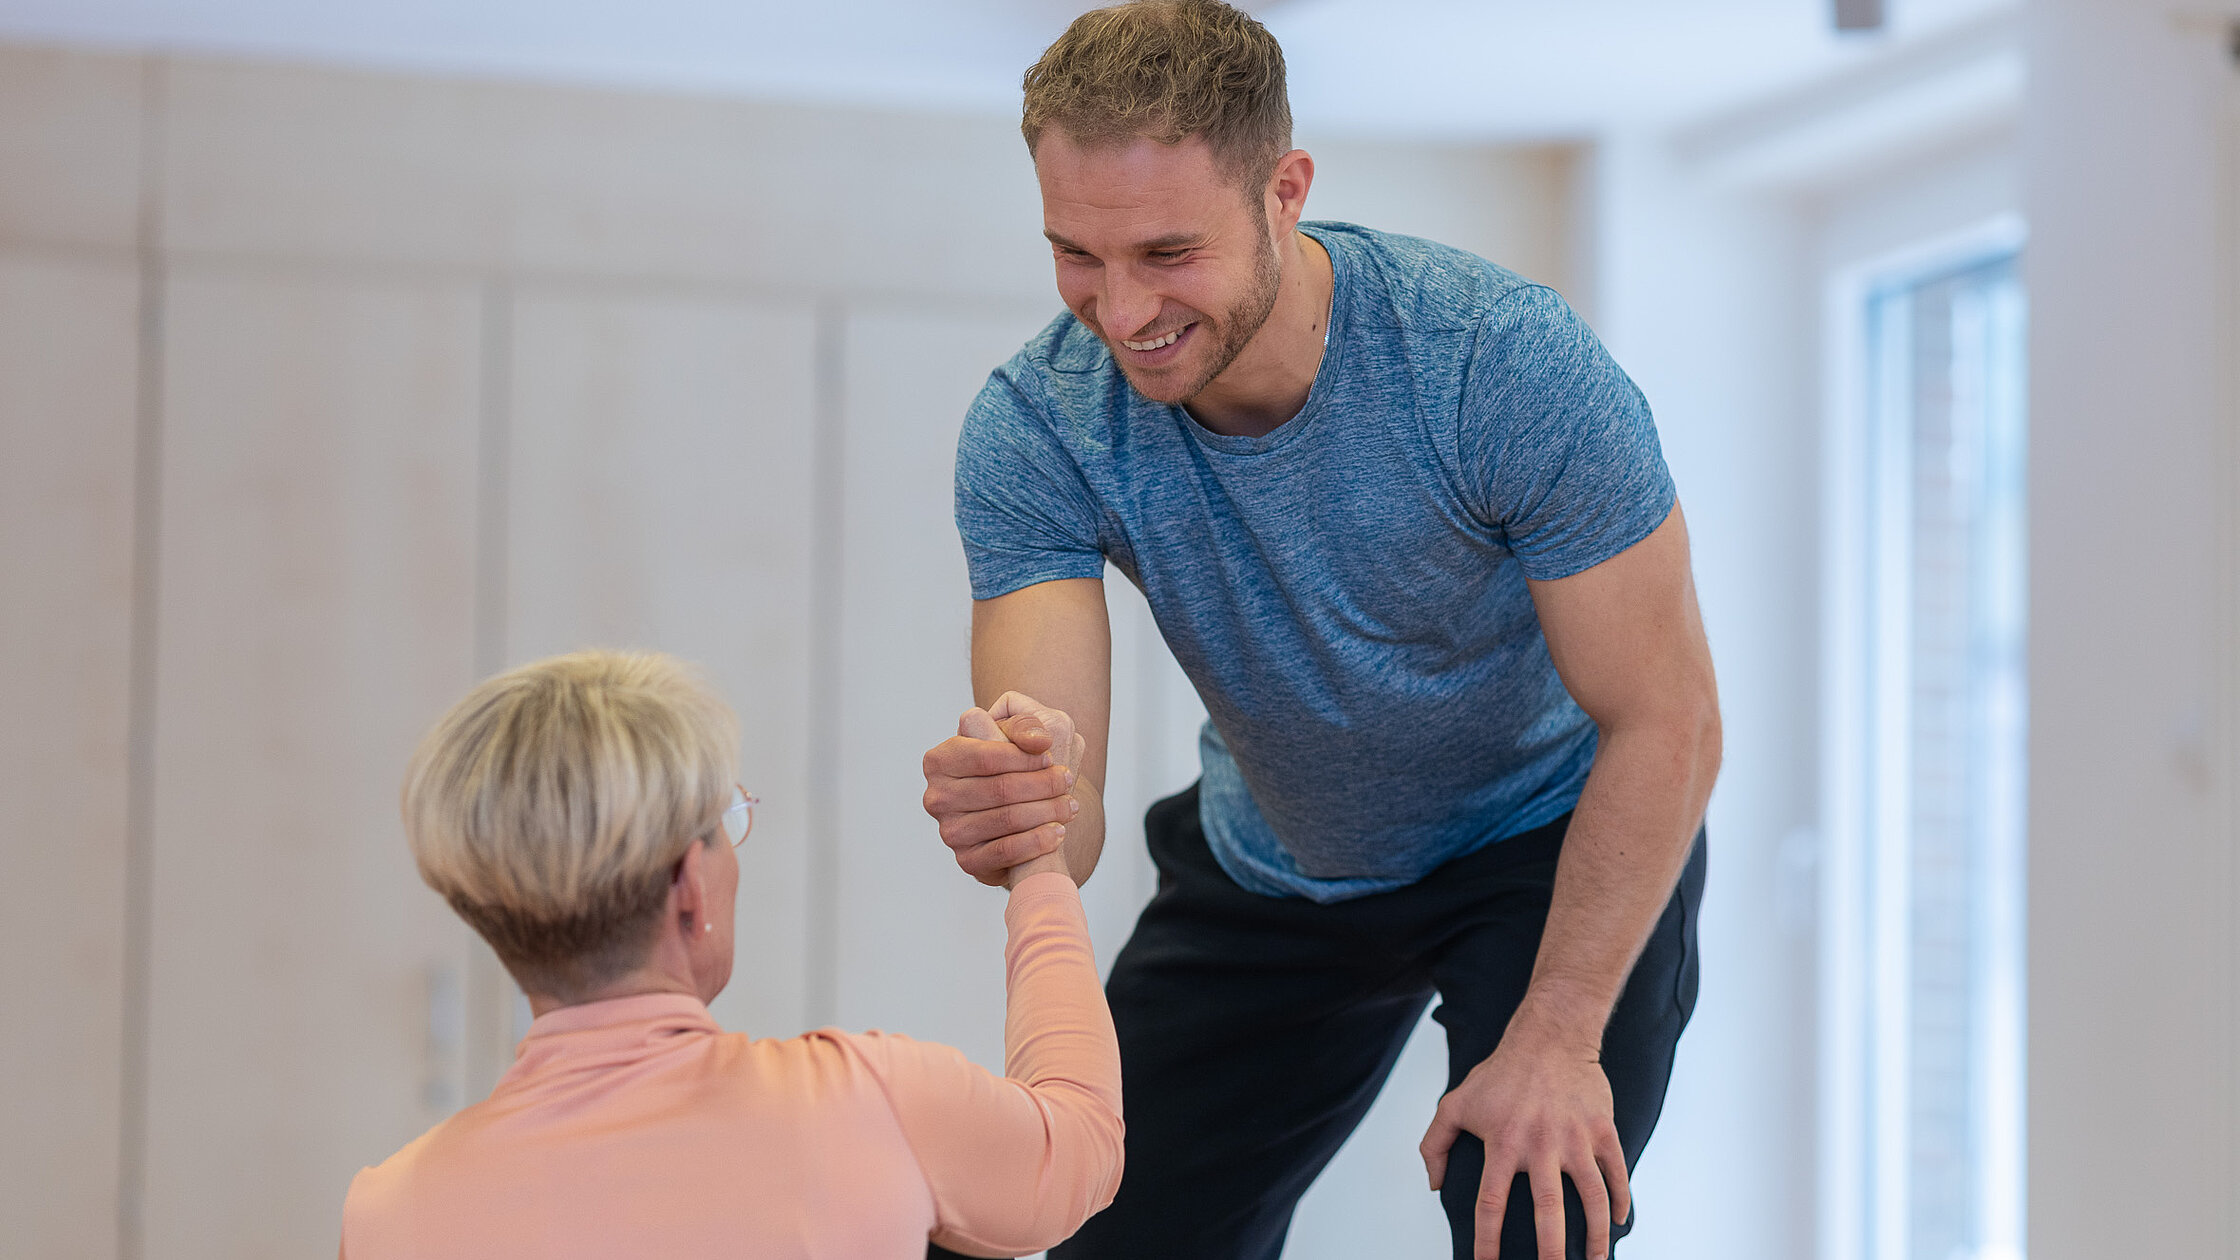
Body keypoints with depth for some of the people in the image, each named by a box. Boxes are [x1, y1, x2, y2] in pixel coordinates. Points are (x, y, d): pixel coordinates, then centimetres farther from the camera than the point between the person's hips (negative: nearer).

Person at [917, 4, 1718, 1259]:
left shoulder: (1507, 365, -33)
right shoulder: (1032, 432, -24)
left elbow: (1665, 727, -24)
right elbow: (1061, 815, -31)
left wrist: (1557, 1036, -27)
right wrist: (1009, 818, -55)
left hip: (1555, 841, -3)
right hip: (1274, 874, 4)